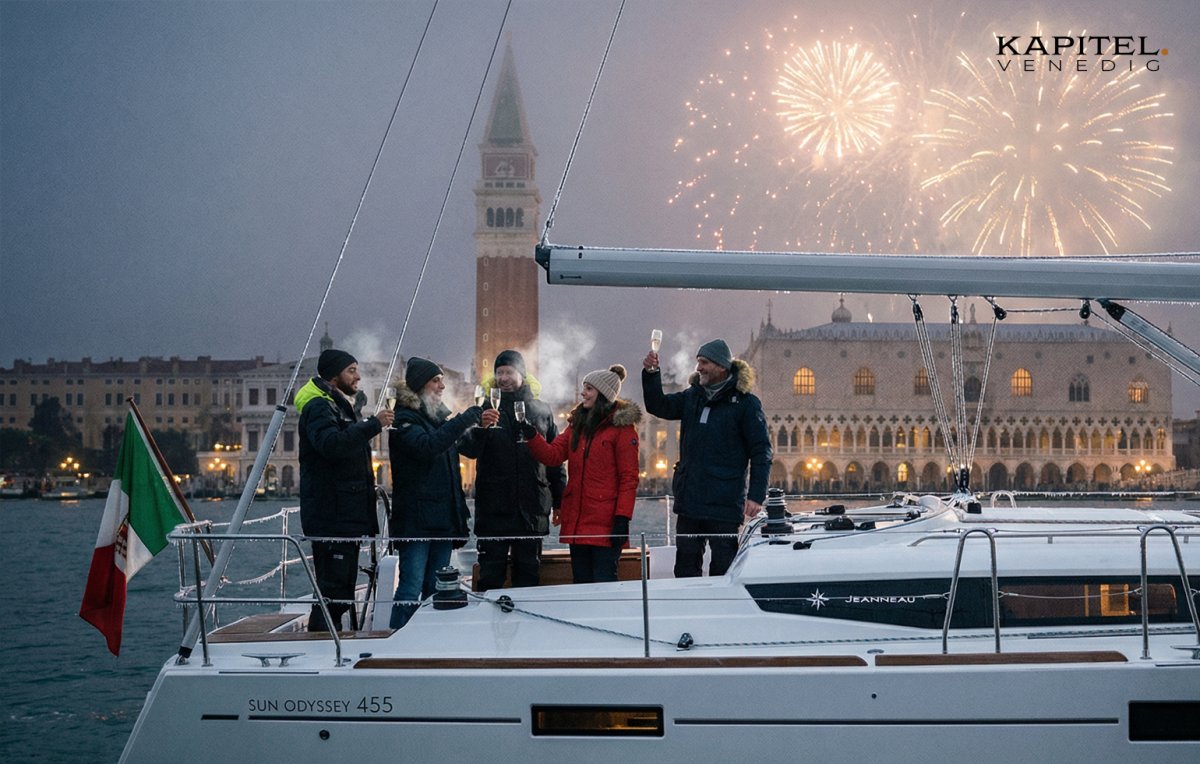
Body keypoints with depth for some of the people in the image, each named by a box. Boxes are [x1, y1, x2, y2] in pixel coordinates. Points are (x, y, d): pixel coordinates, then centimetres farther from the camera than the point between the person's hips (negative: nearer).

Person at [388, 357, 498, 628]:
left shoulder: (438, 418, 21)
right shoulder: (405, 419, -6)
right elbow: (427, 446, -25)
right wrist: (468, 418, -23)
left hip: (442, 520, 8)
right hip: (416, 521, -8)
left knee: (436, 590, 9)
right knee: (411, 588, -11)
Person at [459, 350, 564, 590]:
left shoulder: (542, 412, 8)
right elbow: (472, 448, -11)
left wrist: (559, 502, 5)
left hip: (532, 507, 1)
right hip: (494, 506, -1)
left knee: (528, 573, 9)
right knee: (491, 575, 2)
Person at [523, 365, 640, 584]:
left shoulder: (621, 427, -5)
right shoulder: (577, 424, 16)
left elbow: (629, 477, -10)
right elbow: (552, 455, 7)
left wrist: (622, 518, -16)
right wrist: (531, 435, -9)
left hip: (605, 524, -7)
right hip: (576, 521, 7)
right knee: (581, 583, 11)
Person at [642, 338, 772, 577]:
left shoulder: (745, 402, -6)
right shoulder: (692, 396, 13)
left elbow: (761, 451, -8)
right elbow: (659, 406, 13)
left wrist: (756, 495, -15)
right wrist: (651, 374, -4)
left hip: (724, 504, -6)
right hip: (689, 500, 6)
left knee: (723, 568, -1)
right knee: (686, 566, 10)